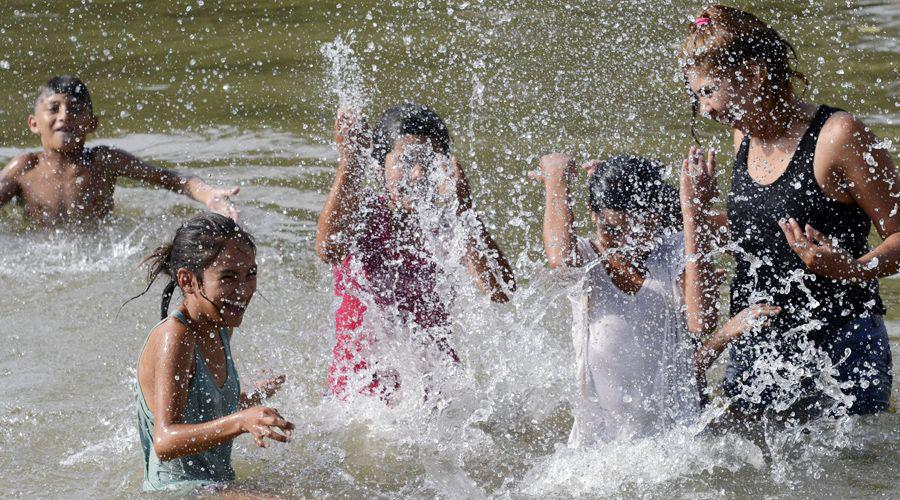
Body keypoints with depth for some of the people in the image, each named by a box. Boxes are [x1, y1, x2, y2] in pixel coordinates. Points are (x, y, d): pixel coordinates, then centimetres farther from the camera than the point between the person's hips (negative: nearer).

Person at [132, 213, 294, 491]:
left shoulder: (220, 328, 9)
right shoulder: (173, 337, -19)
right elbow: (165, 442, -30)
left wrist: (253, 399, 40)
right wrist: (241, 421, -43)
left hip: (215, 487, 9)